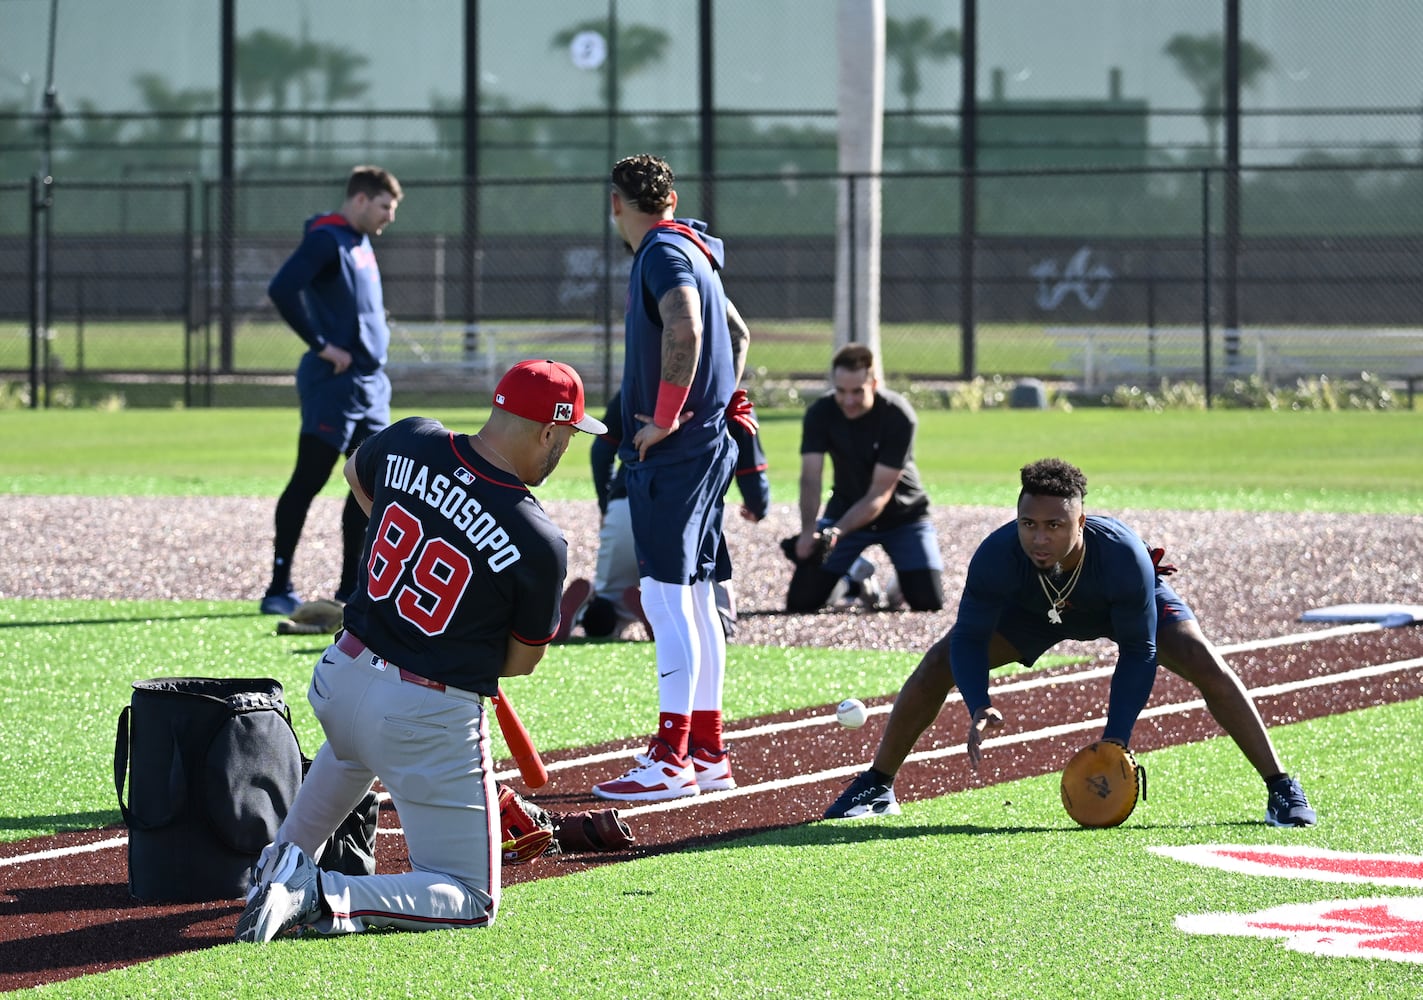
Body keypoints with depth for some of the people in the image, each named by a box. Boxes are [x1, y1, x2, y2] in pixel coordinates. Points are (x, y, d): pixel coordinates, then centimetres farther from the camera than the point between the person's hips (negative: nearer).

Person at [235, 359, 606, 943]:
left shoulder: (410, 442, -7)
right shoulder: (540, 544, -20)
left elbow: (355, 473, 19)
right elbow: (521, 662, -5)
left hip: (341, 678, 7)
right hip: (433, 719, -6)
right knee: (470, 901, 6)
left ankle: (285, 860, 40)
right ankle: (323, 897, -14)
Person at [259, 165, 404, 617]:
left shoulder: (362, 244, 17)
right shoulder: (326, 240, -11)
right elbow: (282, 290, -24)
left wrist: (374, 345, 15)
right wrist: (320, 345, -20)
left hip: (369, 384, 9)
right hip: (333, 383, -9)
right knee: (308, 481, -6)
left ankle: (351, 587, 14)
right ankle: (279, 588, -4)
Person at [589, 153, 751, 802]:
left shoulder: (664, 252, -12)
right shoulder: (689, 251, 18)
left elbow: (685, 330, -31)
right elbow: (737, 334, 31)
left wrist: (665, 418, -23)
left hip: (670, 453, -10)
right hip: (707, 445, 10)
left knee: (666, 597, -10)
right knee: (694, 598, 12)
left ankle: (671, 760, -13)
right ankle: (707, 754, 16)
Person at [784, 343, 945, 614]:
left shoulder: (899, 416, -27)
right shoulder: (820, 413, -18)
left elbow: (880, 493, -29)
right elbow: (810, 478, -25)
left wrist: (836, 532, -41)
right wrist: (809, 531, -42)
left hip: (902, 514, -2)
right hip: (845, 509, 2)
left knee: (928, 601, -17)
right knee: (801, 600, -8)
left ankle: (901, 582, 20)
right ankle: (856, 573, 23)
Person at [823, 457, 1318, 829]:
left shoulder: (1123, 554, -43)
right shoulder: (998, 555, -40)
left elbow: (1138, 651, -33)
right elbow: (970, 637, -29)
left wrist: (1115, 740, -38)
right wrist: (979, 707, -47)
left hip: (1128, 604, -2)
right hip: (1033, 610, 2)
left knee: (1208, 667, -22)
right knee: (940, 662, -11)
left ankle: (1282, 789, -7)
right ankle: (876, 787, 6)